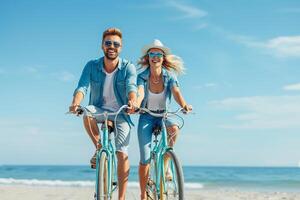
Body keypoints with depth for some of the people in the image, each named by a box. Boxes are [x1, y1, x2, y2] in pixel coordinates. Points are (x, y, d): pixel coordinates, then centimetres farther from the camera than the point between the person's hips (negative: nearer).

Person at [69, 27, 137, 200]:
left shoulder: (128, 67, -12)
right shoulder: (92, 66, -9)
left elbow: (131, 87, -30)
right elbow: (82, 87, -22)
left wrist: (132, 102, -53)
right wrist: (76, 103, -45)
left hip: (121, 114, -1)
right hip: (100, 110, 1)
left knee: (122, 153, -12)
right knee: (87, 112, -34)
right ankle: (99, 148, -12)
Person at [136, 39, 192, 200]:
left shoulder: (169, 76, -9)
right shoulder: (142, 77, -11)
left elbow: (176, 93, -24)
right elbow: (140, 93, -29)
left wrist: (184, 105, -46)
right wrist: (135, 105, -52)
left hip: (163, 115, 1)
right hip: (146, 117, -1)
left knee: (174, 128, -36)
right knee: (145, 159, -6)